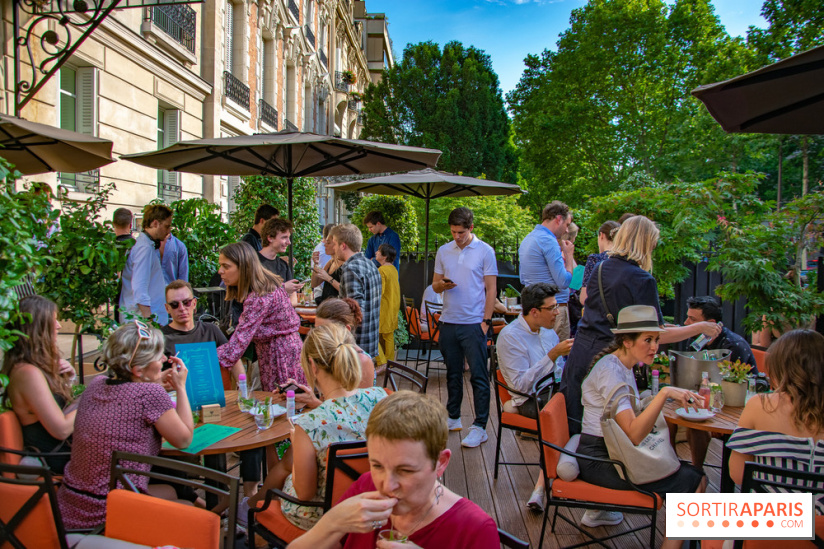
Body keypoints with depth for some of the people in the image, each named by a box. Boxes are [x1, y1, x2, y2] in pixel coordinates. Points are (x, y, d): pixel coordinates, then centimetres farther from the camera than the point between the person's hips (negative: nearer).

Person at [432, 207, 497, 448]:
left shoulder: (485, 251, -2)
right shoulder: (443, 251, 10)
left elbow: (491, 289, -3)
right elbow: (435, 284, 13)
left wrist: (486, 321, -10)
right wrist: (442, 285, -11)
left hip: (473, 323, -4)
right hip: (449, 322, 5)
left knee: (478, 376, -2)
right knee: (453, 373, 14)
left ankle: (480, 427, 4)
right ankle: (453, 418, 27)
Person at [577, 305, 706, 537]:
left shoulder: (624, 366, 9)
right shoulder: (610, 370, -20)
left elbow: (634, 419, 11)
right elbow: (634, 434, -28)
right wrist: (664, 393, -33)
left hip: (612, 453, 10)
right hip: (598, 459, -10)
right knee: (694, 482, -13)